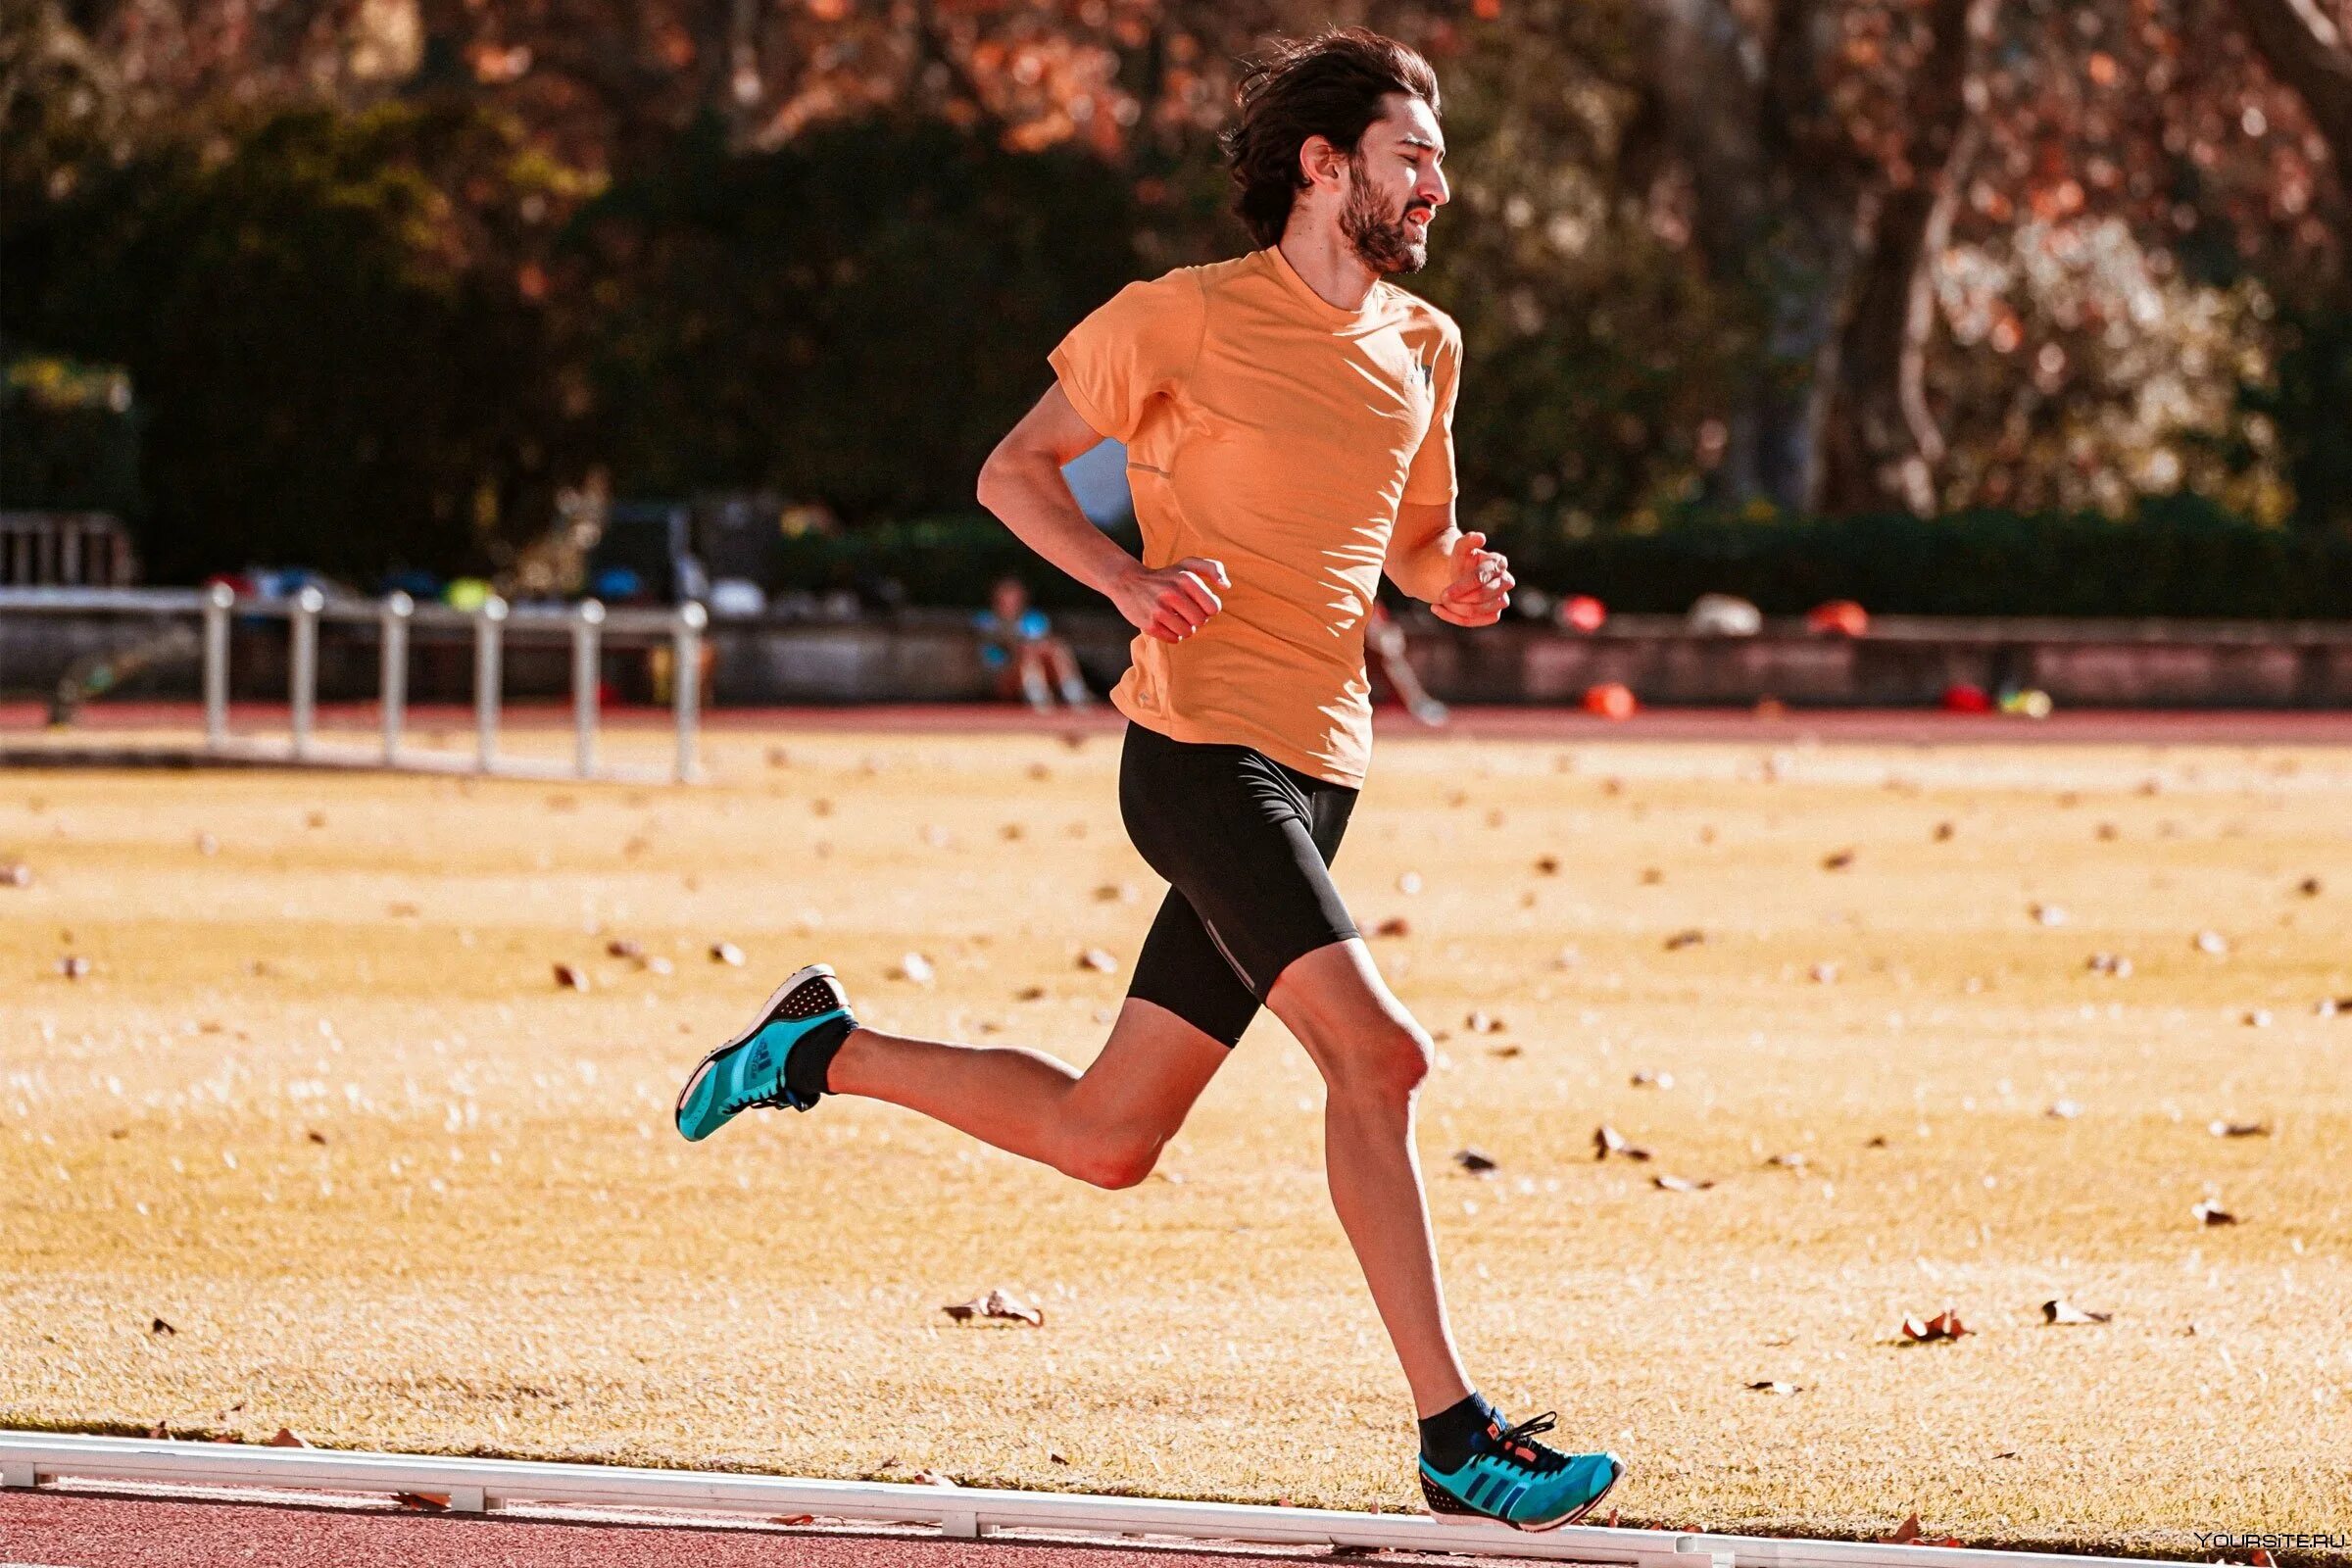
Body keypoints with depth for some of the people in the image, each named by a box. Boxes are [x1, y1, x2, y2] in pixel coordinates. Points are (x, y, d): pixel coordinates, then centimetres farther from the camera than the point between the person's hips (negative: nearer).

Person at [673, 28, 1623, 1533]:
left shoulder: (1426, 348, 16)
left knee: (1103, 1138, 8)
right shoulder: (1189, 317, -4)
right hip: (1204, 744, -8)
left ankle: (827, 1049, 28)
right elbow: (1015, 471, 4)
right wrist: (1131, 577, -14)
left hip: (1314, 776, 8)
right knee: (1378, 1054, -21)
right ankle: (1456, 1436, -18)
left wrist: (1458, 582, 5)